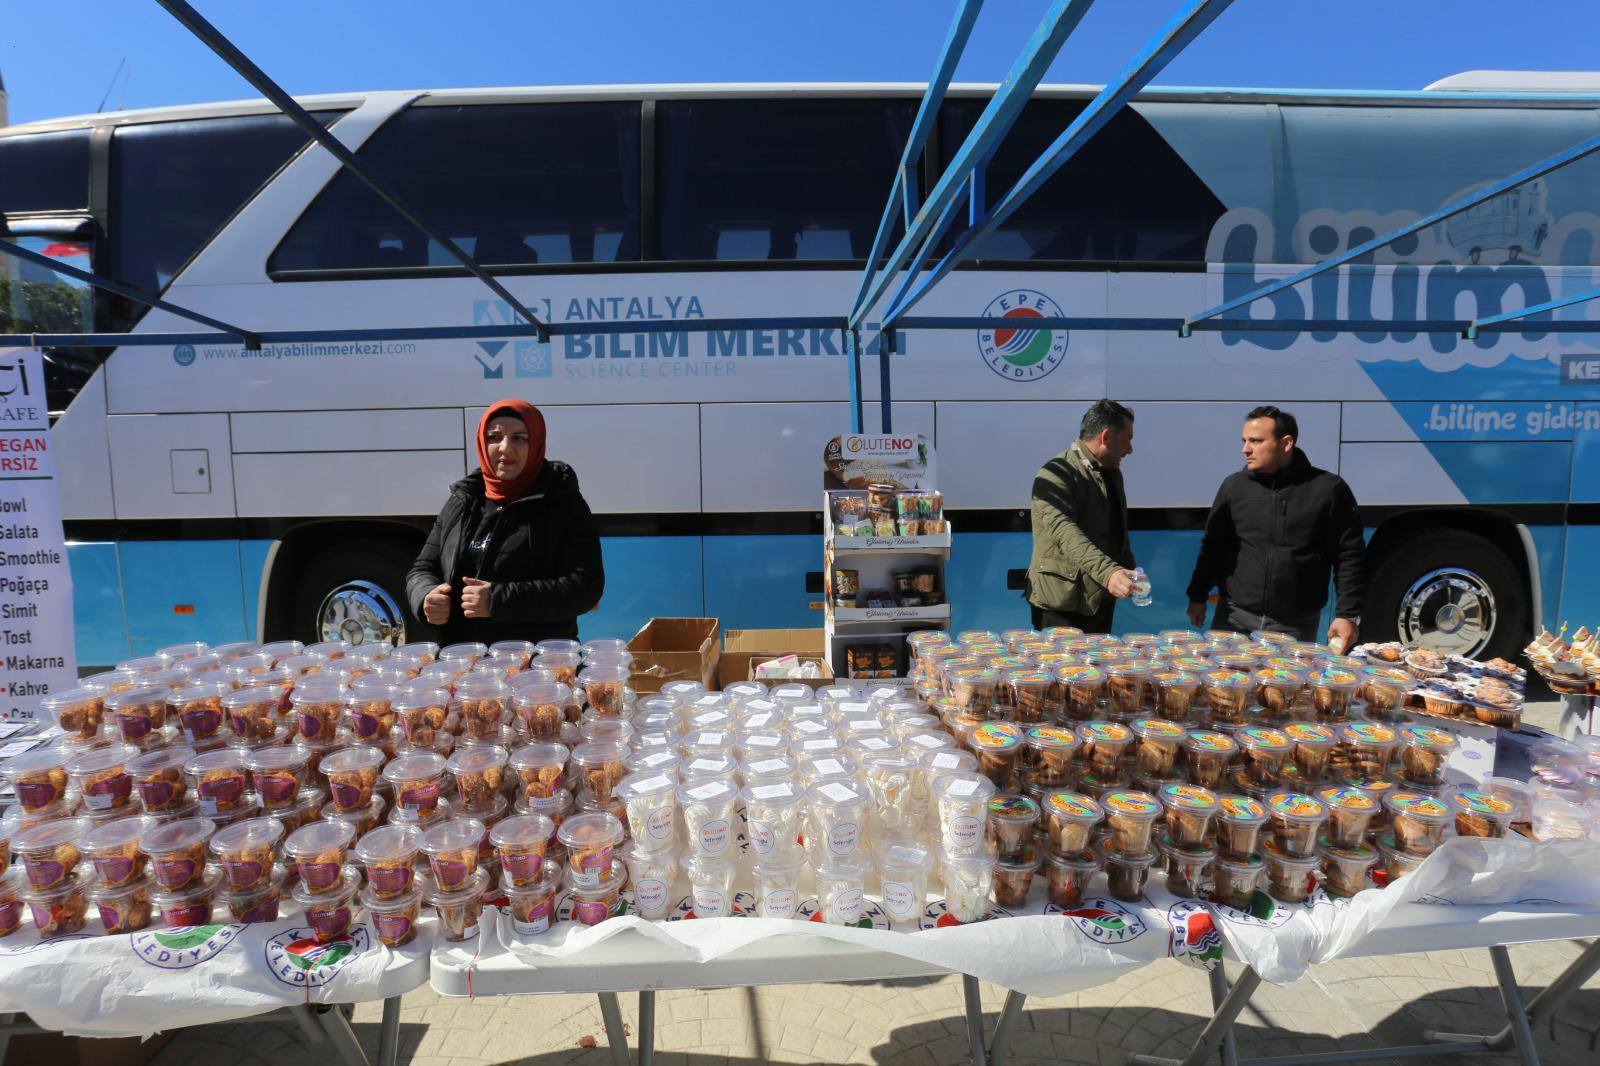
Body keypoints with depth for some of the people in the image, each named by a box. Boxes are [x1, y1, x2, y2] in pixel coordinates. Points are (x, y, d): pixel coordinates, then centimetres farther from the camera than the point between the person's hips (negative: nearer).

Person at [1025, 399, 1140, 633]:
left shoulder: (1112, 473, 14)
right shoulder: (1056, 475, -17)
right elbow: (1065, 532, -33)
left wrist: (1129, 573, 16)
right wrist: (1108, 572, -44)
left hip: (1101, 603, 9)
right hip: (1061, 606, -8)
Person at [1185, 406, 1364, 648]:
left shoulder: (1328, 489, -1)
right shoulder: (1234, 485, 5)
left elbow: (1350, 557, 0)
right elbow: (1212, 547, 10)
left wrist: (1348, 615, -5)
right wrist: (1197, 597, 8)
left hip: (1296, 626, -1)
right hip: (1234, 618, 2)